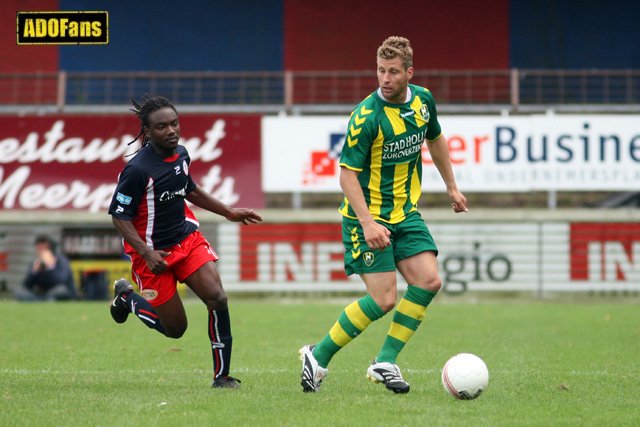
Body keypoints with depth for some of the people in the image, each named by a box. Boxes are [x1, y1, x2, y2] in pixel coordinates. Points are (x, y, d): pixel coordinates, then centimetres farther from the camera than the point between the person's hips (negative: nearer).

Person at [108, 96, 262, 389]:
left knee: (217, 299, -14)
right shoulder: (138, 169, -22)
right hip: (154, 252, -6)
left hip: (187, 238, 6)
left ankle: (222, 375, -3)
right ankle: (126, 297, 31)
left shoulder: (181, 155, 1)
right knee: (175, 328, 3)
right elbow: (119, 216, -18)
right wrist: (147, 254, -27)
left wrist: (228, 212, 23)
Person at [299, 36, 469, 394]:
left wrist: (452, 187, 25)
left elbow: (435, 140, 21)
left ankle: (385, 362, 3)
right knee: (383, 299, -12)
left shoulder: (423, 100, -1)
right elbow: (348, 173, -20)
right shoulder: (367, 116, -21)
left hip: (406, 213, 7)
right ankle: (318, 357, 5)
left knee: (428, 281, -9)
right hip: (368, 216, -7)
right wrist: (367, 222, -29)